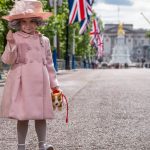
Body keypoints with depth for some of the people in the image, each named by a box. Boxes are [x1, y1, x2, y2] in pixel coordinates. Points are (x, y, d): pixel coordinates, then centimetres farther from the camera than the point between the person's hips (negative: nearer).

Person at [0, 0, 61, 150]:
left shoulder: (44, 40, 11)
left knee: (41, 114, 3)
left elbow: (49, 63, 15)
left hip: (39, 81, 3)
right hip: (22, 82, -3)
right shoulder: (15, 38, 1)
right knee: (22, 116, 0)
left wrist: (54, 84, 13)